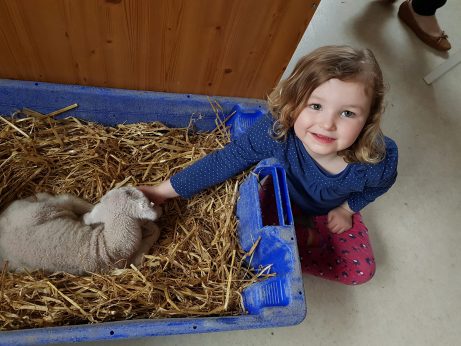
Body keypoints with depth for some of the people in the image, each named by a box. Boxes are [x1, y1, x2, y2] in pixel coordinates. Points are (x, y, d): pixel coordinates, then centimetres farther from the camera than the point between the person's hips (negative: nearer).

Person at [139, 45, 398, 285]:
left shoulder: (379, 160, -38)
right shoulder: (276, 131, -43)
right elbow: (225, 160, -33)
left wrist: (347, 209, -7)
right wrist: (165, 191, -29)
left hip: (335, 208, 2)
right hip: (286, 197, -1)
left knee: (361, 271, -4)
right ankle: (310, 238, 4)